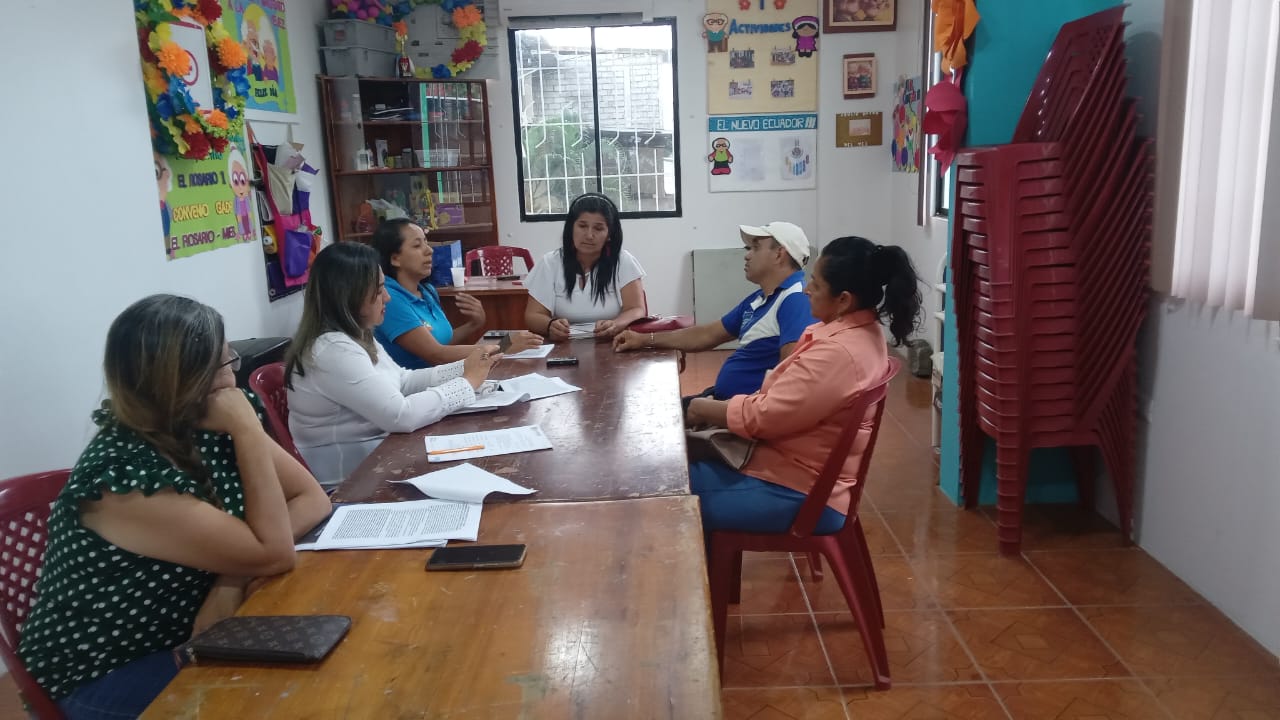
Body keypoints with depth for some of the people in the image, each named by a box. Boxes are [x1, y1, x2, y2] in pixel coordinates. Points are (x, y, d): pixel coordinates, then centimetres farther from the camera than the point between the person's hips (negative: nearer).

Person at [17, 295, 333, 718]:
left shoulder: (205, 427, -8)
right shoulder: (124, 477, -29)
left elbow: (312, 499, -8)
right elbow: (272, 554, -28)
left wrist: (234, 578, -23)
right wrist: (249, 431, -30)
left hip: (188, 634, 6)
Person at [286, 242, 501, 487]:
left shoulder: (356, 336, 5)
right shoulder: (333, 350, -24)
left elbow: (402, 381, 11)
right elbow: (400, 415, -28)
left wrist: (465, 367, -1)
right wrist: (468, 382, -19)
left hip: (371, 452, 8)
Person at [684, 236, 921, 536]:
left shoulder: (837, 353, -27)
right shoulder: (857, 330, 6)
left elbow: (764, 416, -22)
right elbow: (783, 398, 11)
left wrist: (707, 410, -6)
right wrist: (720, 406, 2)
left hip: (801, 494, -10)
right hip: (802, 470, 10)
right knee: (688, 464, 11)